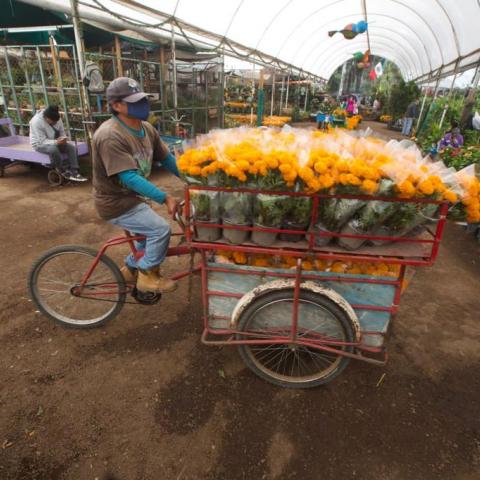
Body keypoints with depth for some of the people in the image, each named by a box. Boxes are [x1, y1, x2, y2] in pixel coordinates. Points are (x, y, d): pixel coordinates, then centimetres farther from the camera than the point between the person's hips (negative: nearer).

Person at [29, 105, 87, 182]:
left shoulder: (57, 119, -10)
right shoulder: (36, 121, -25)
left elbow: (62, 132, 3)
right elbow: (42, 141, -26)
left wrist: (63, 139, -20)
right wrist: (56, 142, -40)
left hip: (54, 142, 6)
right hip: (39, 144, -5)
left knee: (72, 147, -19)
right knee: (53, 149, -38)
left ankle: (74, 172, -23)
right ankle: (63, 171, -19)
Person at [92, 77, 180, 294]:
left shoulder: (146, 128, -1)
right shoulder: (110, 136, -27)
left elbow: (167, 159, 4)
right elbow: (129, 178, -33)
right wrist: (165, 198, -36)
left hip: (132, 197, 9)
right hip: (116, 203, -9)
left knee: (150, 229, 20)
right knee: (160, 229, -15)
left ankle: (130, 269, 40)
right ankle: (147, 275, 5)